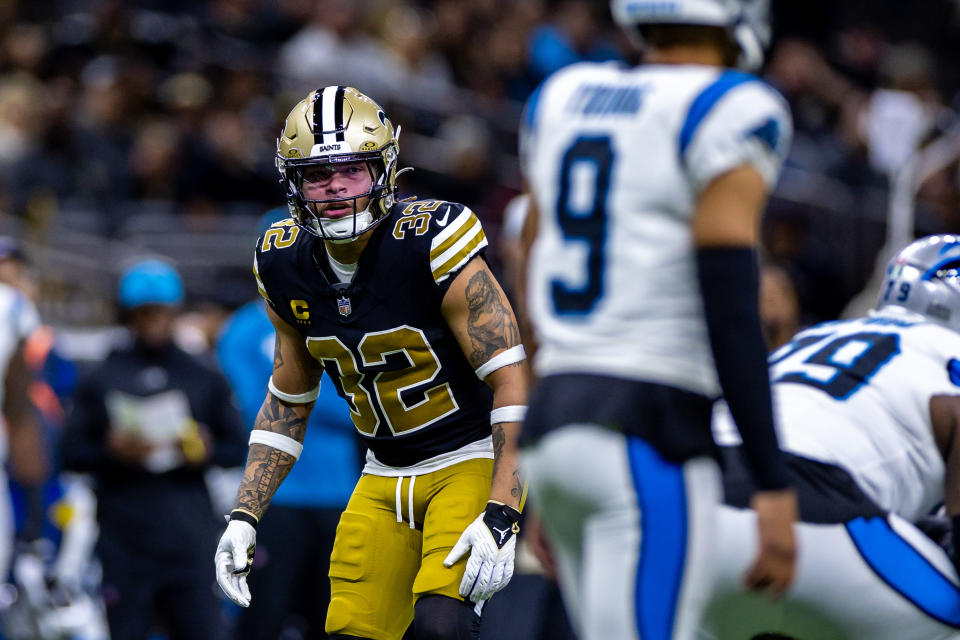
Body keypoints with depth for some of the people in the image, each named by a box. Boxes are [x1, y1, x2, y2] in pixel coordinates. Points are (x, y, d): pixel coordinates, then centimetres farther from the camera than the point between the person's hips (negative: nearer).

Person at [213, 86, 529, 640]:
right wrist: (244, 517, 4)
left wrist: (501, 514, -29)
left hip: (474, 459, -6)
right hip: (386, 479, 6)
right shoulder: (287, 266, -2)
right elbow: (288, 404, 12)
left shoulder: (431, 245, -21)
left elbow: (513, 382, -22)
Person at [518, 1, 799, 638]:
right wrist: (774, 484, -13)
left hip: (553, 421, 8)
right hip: (650, 441, -8)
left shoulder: (560, 99, 15)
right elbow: (730, 309, -14)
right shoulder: (731, 114, -7)